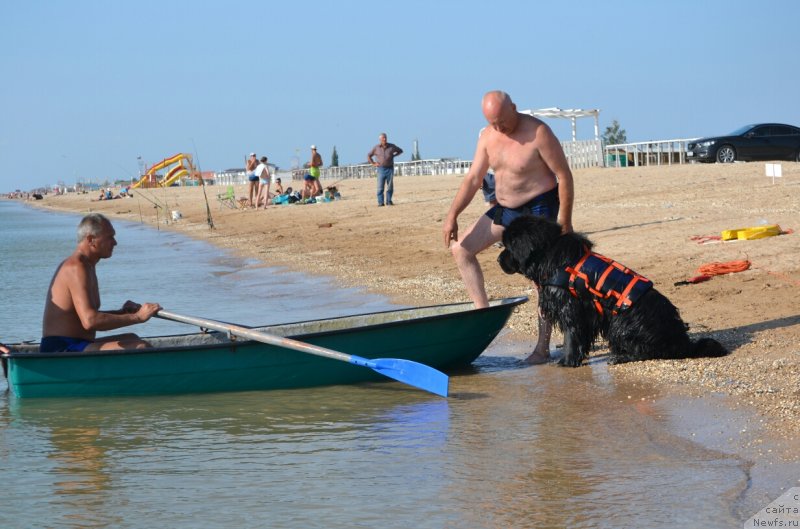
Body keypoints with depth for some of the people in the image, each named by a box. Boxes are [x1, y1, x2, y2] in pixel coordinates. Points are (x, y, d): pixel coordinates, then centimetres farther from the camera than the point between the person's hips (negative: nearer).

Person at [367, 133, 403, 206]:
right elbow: (369, 156, 15)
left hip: (390, 169, 1)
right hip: (381, 169, -1)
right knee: (380, 187, -6)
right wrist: (374, 163, 5)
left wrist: (393, 155, 6)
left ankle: (389, 201, 8)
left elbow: (400, 151, 18)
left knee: (390, 186, 0)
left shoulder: (391, 146, 3)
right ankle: (380, 202, -4)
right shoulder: (376, 148, 3)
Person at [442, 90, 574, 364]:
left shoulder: (538, 133, -21)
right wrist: (452, 215, -8)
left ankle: (543, 348, 0)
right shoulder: (488, 136, -1)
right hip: (505, 208, 7)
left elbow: (564, 176, -18)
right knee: (461, 248, 3)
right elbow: (473, 179, 2)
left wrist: (565, 221, -19)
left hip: (539, 209, -7)